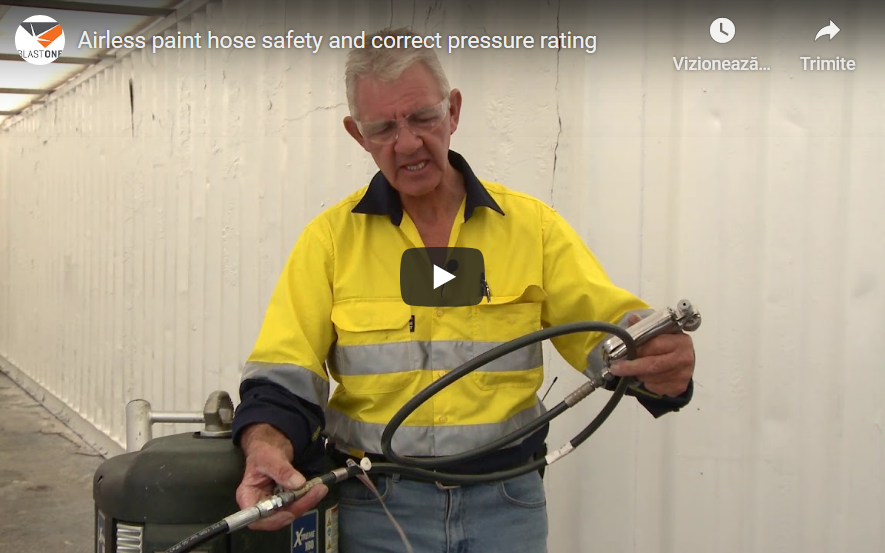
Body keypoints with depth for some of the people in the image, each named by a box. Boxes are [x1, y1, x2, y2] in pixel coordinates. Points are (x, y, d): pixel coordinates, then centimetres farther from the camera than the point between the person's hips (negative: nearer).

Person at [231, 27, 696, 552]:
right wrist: (267, 446, -28)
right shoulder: (330, 238, -1)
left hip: (506, 504, 1)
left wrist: (663, 359, -28)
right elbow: (283, 376, -6)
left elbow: (609, 324, -4)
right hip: (377, 507, -1)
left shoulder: (532, 224, 1)